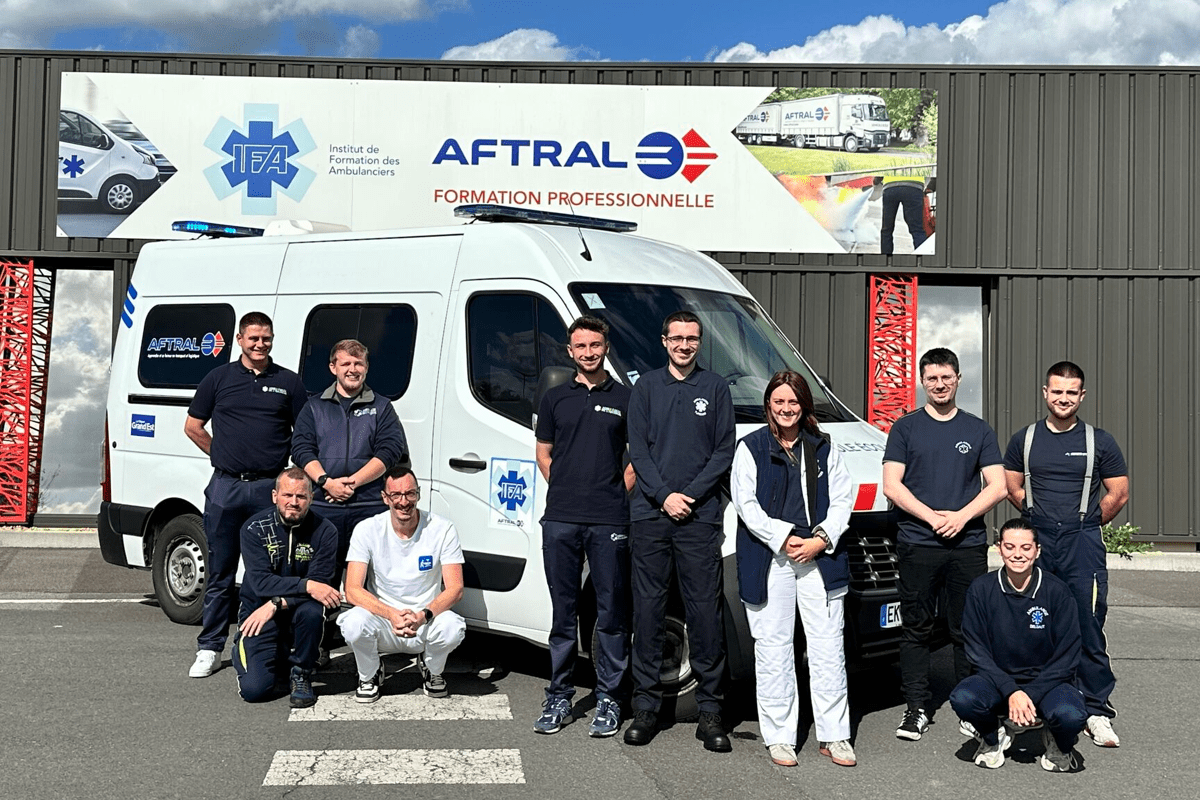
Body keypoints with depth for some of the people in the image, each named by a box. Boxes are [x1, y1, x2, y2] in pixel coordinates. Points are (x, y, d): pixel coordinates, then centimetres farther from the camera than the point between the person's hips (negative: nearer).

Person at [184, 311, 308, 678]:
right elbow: (193, 426, 14)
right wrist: (224, 456, 9)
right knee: (220, 574, 7)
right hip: (226, 487, 1)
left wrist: (286, 466, 3)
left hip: (271, 488, 0)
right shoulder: (219, 378, 8)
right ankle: (209, 649, 15)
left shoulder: (288, 382, 7)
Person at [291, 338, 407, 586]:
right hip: (323, 506, 1)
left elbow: (390, 451, 0)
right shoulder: (314, 406, 15)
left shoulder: (381, 407, 12)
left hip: (371, 507, -1)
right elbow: (301, 449, 5)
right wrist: (326, 481, -11)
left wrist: (352, 482, -11)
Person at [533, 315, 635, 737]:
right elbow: (543, 453, 18)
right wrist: (565, 492, 6)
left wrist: (617, 494, -1)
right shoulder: (555, 398, 13)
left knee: (611, 612, 2)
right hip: (560, 520, 2)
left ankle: (608, 699, 12)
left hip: (609, 521, -2)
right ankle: (559, 698, 16)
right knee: (563, 611, 7)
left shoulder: (625, 398, 7)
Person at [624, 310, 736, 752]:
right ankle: (646, 706, 12)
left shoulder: (715, 387, 8)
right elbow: (637, 449, 5)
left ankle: (710, 710, 6)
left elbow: (724, 450, 4)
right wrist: (663, 496, -8)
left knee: (705, 611, -1)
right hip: (651, 513, 1)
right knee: (648, 609, 3)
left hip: (700, 516, -1)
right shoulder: (646, 386, 11)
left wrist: (691, 493, -8)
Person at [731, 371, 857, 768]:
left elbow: (842, 499, 9)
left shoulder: (823, 448, 13)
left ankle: (834, 735, 11)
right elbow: (745, 503, -3)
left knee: (828, 646, 2)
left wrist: (821, 539, -6)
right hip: (769, 559, -2)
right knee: (773, 647, 1)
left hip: (819, 557, 2)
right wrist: (783, 539, -11)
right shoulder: (750, 447, 4)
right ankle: (779, 737, 10)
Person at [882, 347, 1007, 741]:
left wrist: (960, 517, -9)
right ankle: (916, 708, 11)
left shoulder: (978, 430, 11)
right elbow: (892, 486, 0)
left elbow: (997, 487, 6)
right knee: (916, 629, 3)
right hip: (917, 544, -1)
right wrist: (933, 517, -11)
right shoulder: (905, 428, 7)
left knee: (968, 630, 4)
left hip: (968, 545, 1)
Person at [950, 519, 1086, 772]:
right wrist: (1011, 692, -20)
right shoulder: (981, 590, -6)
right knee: (962, 698, -31)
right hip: (998, 679, 1)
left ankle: (1059, 745, 6)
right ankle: (992, 738, 6)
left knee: (1070, 716, -34)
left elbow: (1067, 658, -8)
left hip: (1047, 682, -1)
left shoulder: (1056, 591, -9)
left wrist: (1030, 695, -18)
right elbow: (978, 652, -6)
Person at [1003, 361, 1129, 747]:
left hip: (1082, 544, -2)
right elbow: (1012, 488, 17)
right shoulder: (1024, 439, 10)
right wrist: (1044, 517, 11)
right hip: (1037, 541, 2)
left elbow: (1119, 495, 9)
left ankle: (1097, 711, 1)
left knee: (1088, 628, -6)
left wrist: (1085, 524, 11)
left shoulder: (1099, 441, 6)